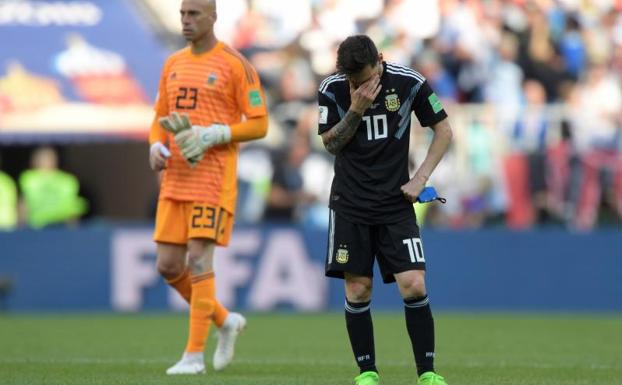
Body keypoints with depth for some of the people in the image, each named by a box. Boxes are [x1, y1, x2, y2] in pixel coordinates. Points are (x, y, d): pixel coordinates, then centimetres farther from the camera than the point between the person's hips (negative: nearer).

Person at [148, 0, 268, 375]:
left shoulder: (235, 65, -5)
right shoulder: (173, 64, 15)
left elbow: (259, 125, -6)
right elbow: (160, 120, 21)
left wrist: (213, 135, -19)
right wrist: (156, 147, -1)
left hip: (214, 176, -7)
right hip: (175, 177, 7)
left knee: (199, 259, -13)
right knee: (168, 265, 2)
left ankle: (195, 354, -9)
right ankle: (225, 320, 23)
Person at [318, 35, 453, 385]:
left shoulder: (409, 83, -7)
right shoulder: (332, 90, -5)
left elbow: (444, 131, 2)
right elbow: (331, 143, -2)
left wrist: (420, 178, -6)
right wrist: (356, 109, -17)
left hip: (396, 202, -1)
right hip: (350, 203, 1)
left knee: (414, 286, -11)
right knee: (358, 289, -3)